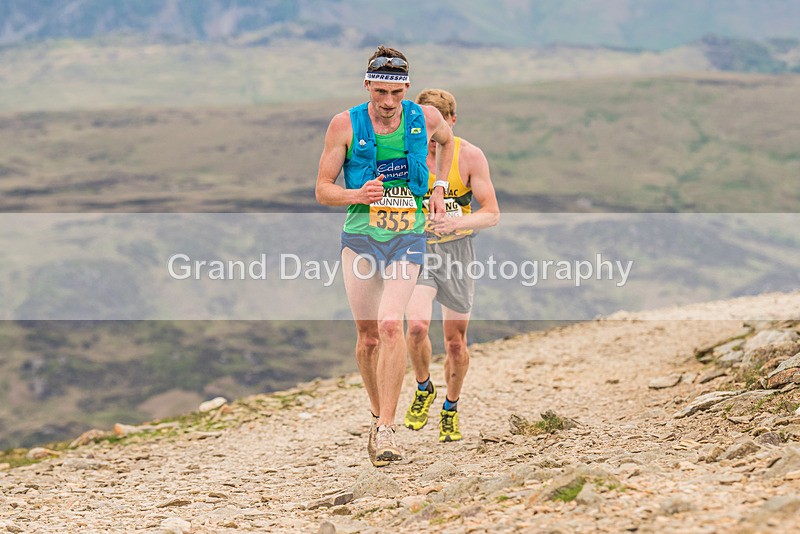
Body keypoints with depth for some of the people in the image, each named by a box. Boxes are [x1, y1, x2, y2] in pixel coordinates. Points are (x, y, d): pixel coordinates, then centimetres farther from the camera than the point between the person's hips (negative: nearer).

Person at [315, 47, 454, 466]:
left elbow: (446, 141, 26)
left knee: (391, 324, -19)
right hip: (360, 239, 1)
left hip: (407, 239, -1)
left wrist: (437, 188, 16)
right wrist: (358, 195, -20)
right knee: (368, 335, 5)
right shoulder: (345, 125, -4)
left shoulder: (425, 118, 0)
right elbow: (322, 190, -1)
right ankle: (378, 415, 29)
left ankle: (386, 429, -18)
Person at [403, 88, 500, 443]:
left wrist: (459, 222, -27)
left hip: (457, 251, 1)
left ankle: (451, 408, 30)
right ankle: (423, 389, 5)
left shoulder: (470, 156, -7)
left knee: (456, 341, 5)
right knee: (417, 326, -23)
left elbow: (491, 214, -8)